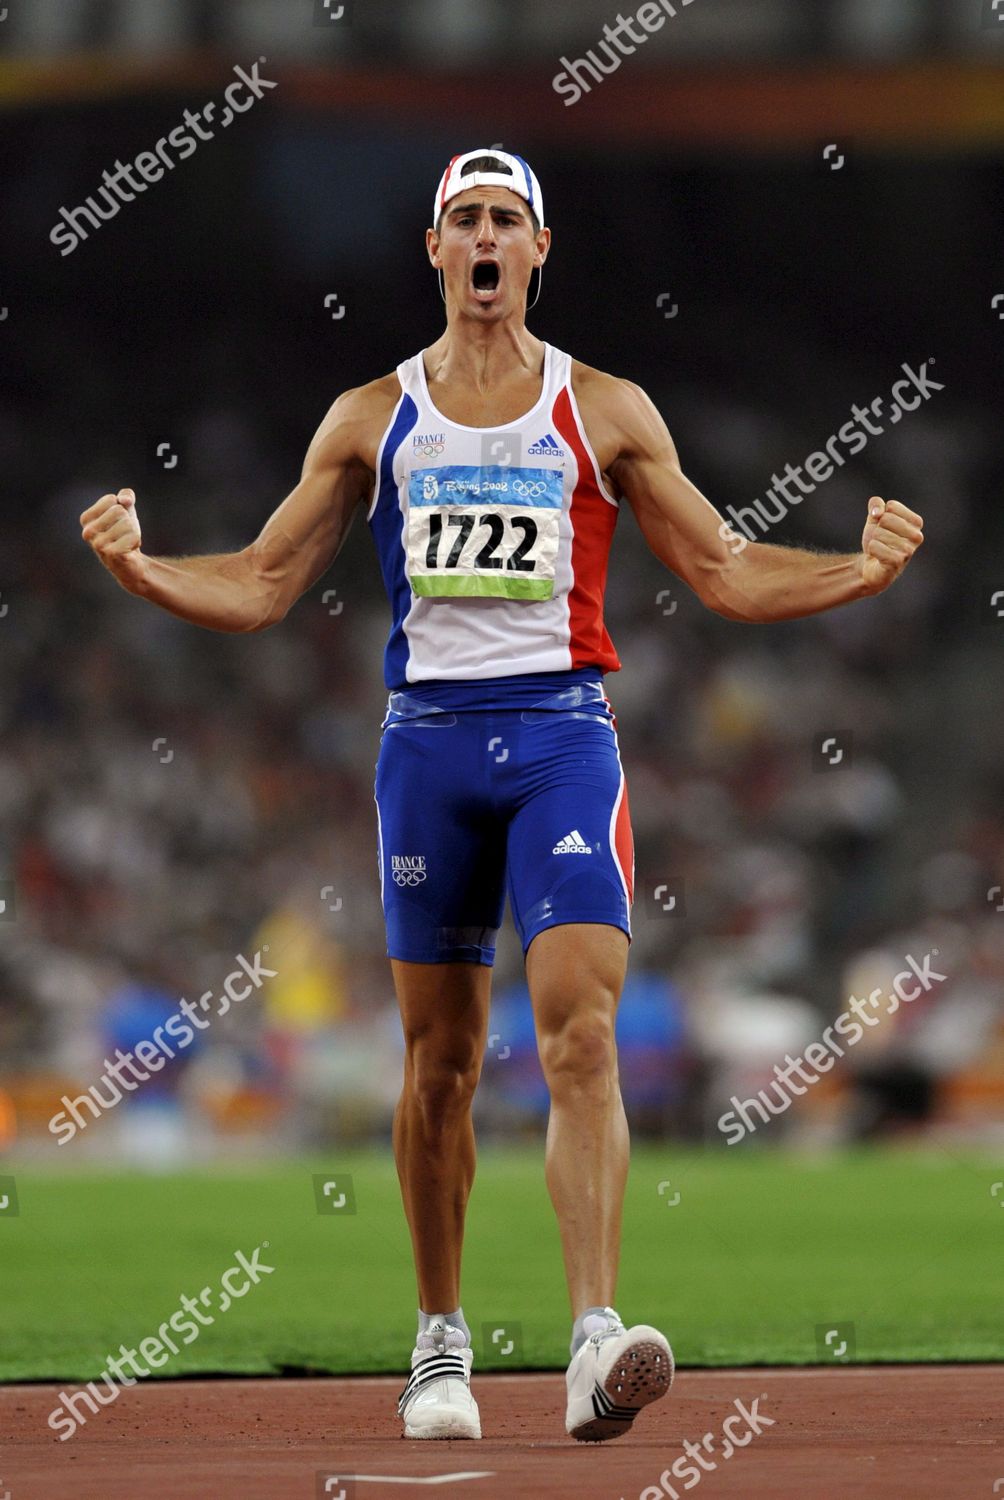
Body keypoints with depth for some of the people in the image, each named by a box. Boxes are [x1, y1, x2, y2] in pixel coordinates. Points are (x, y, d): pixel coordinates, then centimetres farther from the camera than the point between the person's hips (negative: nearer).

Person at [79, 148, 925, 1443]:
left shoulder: (606, 413, 6)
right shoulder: (371, 421, 9)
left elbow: (730, 576, 8)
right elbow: (261, 586, 10)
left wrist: (863, 570, -7)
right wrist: (141, 569, -8)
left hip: (561, 730, -2)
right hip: (427, 737, 2)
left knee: (580, 1032, -17)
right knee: (439, 1058, 6)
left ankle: (596, 1337, -25)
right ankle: (440, 1345, 19)